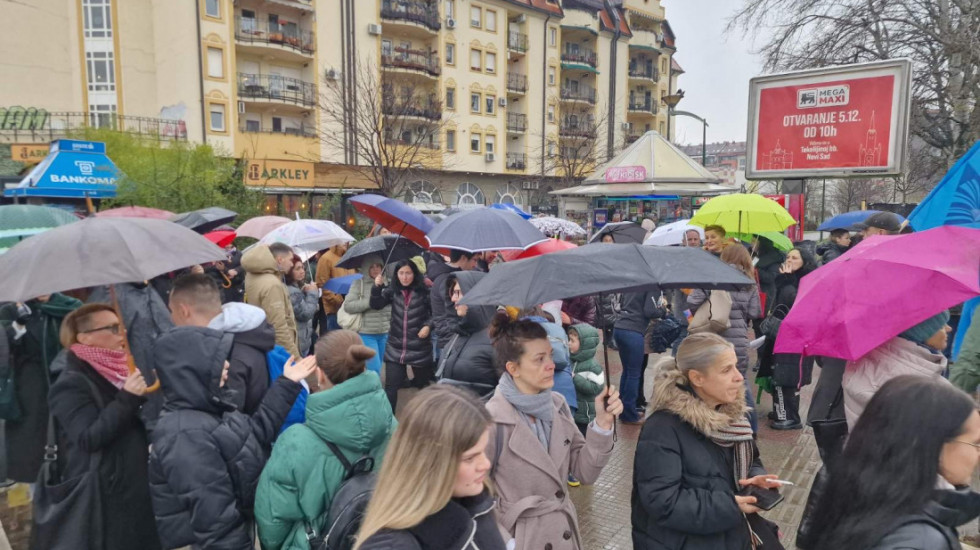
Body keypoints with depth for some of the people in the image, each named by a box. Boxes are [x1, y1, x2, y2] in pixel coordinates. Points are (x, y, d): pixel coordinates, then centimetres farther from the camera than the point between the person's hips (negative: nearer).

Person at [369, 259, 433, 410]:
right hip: (395, 348, 2)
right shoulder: (392, 291, 2)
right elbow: (376, 305, -2)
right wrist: (377, 287, -16)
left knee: (423, 384, 17)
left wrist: (428, 326, -16)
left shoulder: (424, 292, -8)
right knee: (391, 386, 0)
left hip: (419, 348, -2)